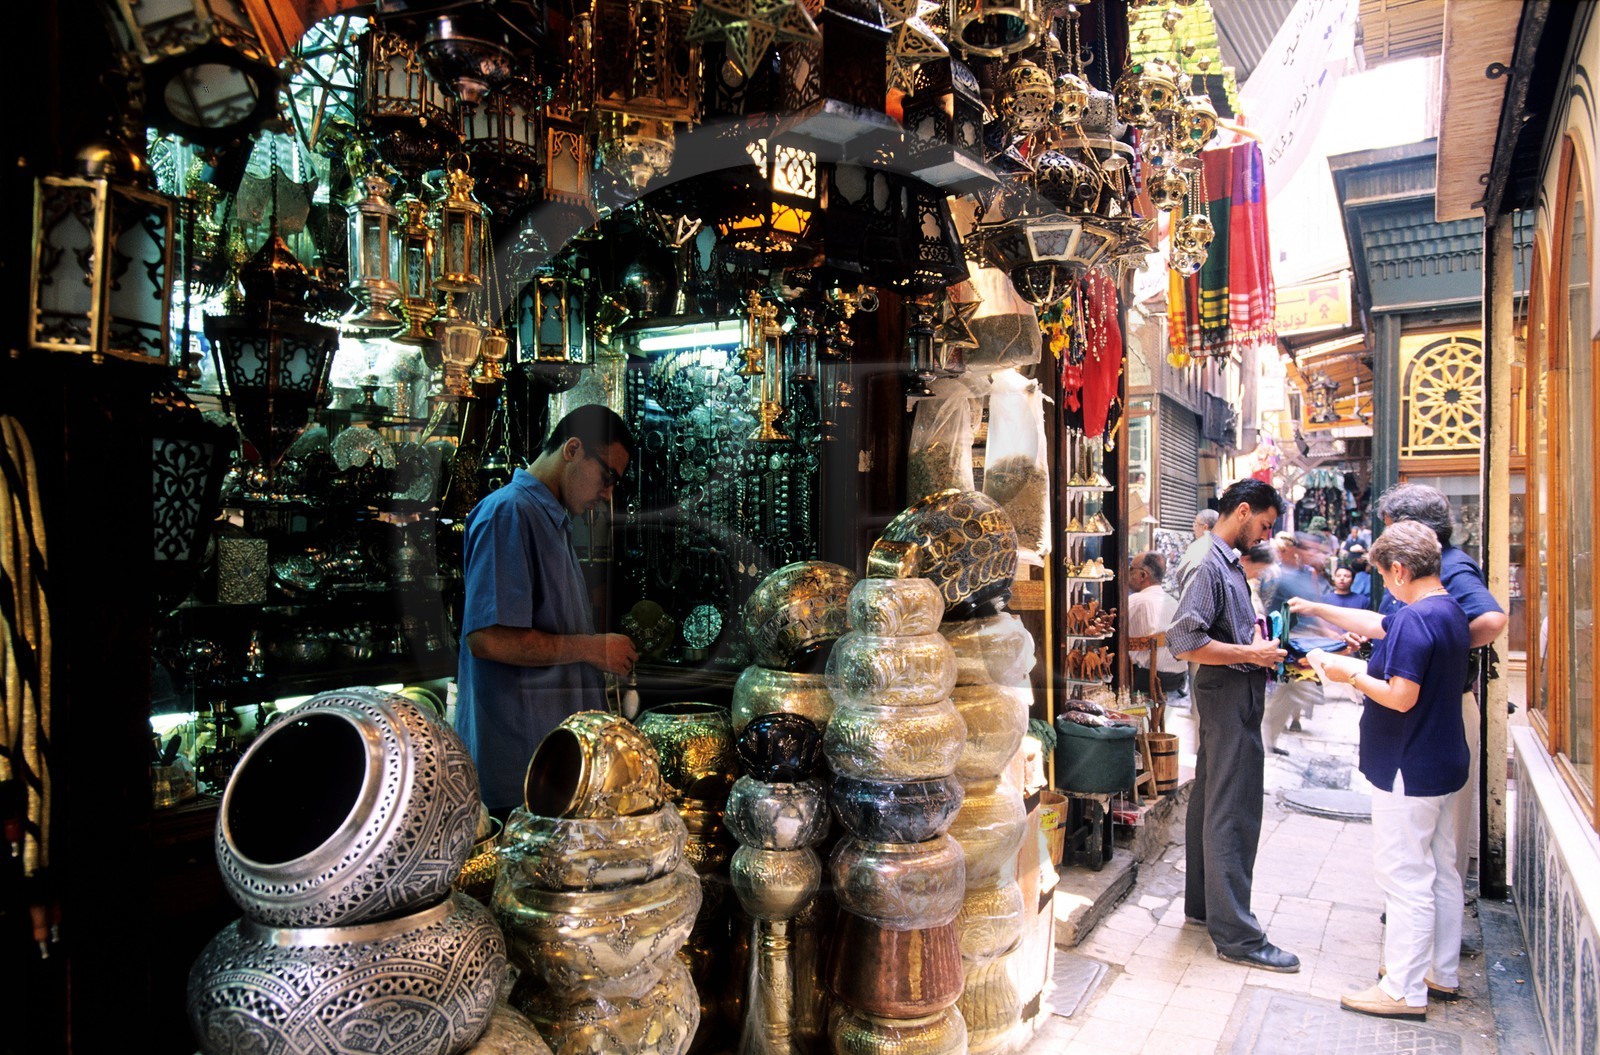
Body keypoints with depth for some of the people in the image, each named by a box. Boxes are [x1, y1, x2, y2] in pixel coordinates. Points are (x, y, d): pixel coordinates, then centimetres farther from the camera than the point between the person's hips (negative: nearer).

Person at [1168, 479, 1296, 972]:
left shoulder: (1228, 563, 14)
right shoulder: (1210, 565, -18)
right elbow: (1184, 641, -26)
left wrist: (1261, 641, 10)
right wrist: (1251, 654, -19)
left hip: (1234, 699, 10)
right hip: (1228, 697, -10)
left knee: (1209, 801, 17)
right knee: (1232, 815, -5)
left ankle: (1202, 903, 30)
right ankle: (1236, 935, 3)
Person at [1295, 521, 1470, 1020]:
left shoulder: (1415, 618, -23)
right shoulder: (1449, 610, 8)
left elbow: (1401, 696, -27)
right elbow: (1378, 625, 21)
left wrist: (1351, 674, -13)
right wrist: (1316, 608, 24)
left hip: (1409, 772, -10)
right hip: (1445, 767, 10)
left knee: (1405, 878, -2)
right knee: (1441, 873, 18)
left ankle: (1404, 990, 7)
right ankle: (1441, 973, 31)